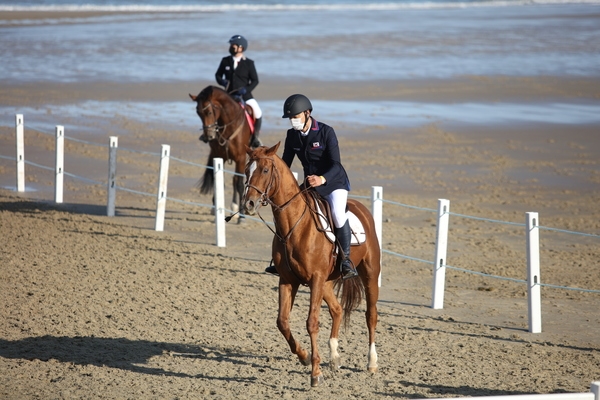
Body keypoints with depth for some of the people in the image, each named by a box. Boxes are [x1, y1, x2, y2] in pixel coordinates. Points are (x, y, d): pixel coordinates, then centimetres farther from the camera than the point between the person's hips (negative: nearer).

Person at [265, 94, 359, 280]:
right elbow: (285, 164, 5)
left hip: (334, 183, -6)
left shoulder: (326, 132, -20)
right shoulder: (292, 135, -3)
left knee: (337, 213, -32)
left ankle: (346, 260, -23)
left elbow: (336, 165, -26)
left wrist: (322, 179, -46)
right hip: (310, 185, 6)